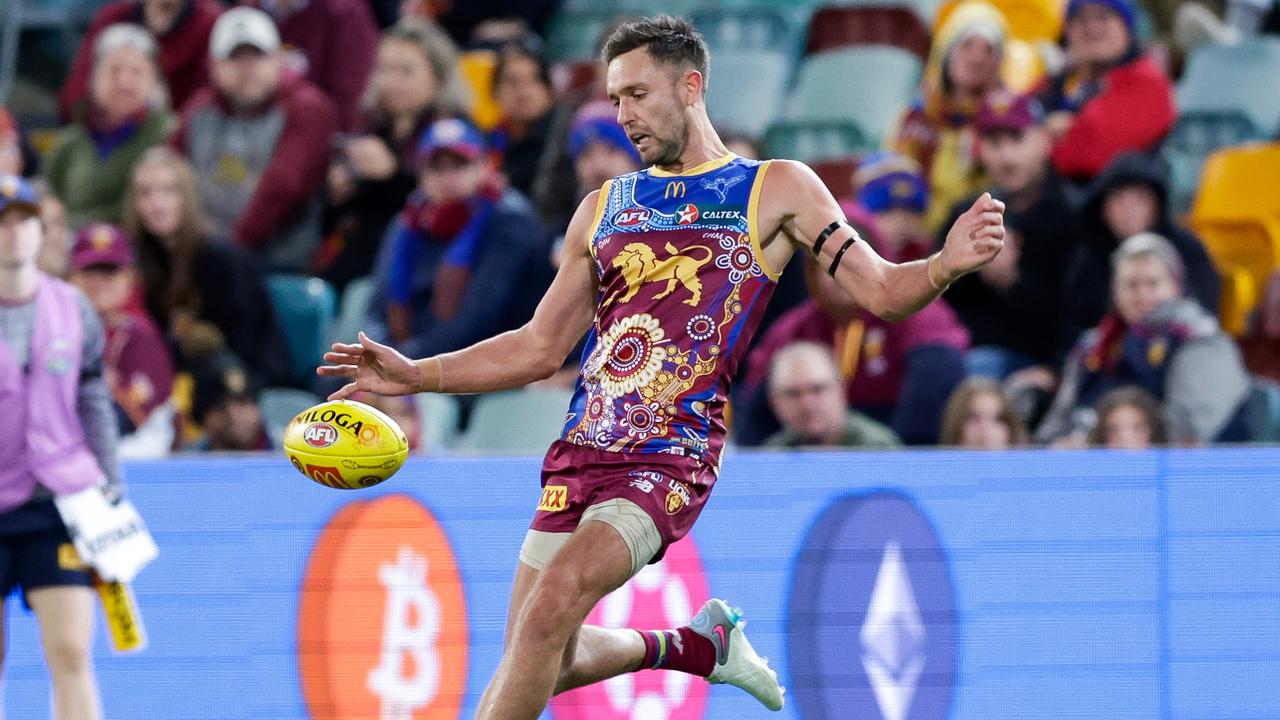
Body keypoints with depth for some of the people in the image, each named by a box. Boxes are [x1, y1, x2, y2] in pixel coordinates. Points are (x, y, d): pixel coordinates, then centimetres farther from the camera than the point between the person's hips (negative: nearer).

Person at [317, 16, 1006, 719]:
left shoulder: (776, 189, 4)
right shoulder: (603, 208, 17)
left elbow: (882, 291, -1)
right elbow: (541, 347, 21)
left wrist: (945, 266, -22)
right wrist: (418, 375, 10)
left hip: (671, 460, -6)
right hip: (581, 450, 6)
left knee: (555, 600, -27)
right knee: (545, 664, 7)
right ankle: (696, 643, 31)